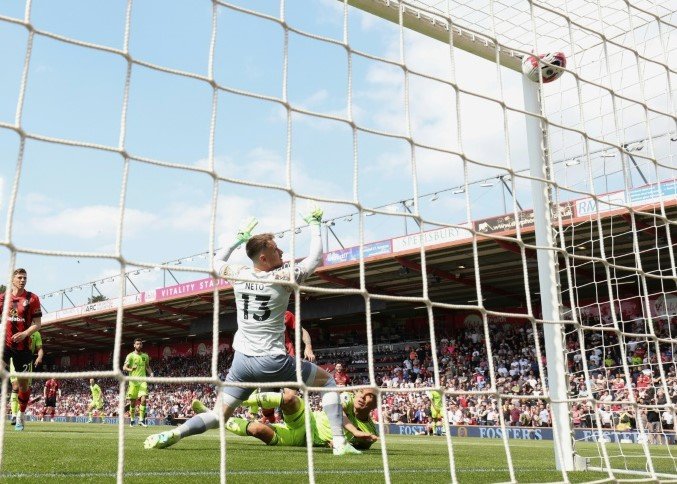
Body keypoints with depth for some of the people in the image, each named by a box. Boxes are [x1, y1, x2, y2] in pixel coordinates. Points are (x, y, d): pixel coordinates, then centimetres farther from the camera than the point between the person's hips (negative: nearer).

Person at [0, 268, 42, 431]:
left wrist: (25, 333, -17)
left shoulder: (32, 298, 0)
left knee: (23, 383, 6)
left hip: (23, 345, -1)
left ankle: (20, 416, 24)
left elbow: (37, 323, -1)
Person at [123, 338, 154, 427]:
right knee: (133, 401, 6)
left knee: (143, 399, -15)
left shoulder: (145, 356, 9)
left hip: (143, 380, 2)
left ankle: (141, 419, -11)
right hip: (133, 381, -2)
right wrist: (131, 369, -30)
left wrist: (151, 373, 4)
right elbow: (124, 367, -10)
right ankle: (132, 419, 24)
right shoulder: (130, 355, -2)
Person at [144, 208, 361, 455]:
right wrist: (315, 224, 15)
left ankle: (174, 433, -10)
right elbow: (315, 258, 3)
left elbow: (216, 261, 23)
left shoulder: (239, 274, 0)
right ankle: (339, 442, 4)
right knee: (328, 381, 13)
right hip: (273, 361, -4)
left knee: (220, 415, 14)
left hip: (242, 361, 4)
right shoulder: (282, 277, -12)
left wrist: (240, 236, 29)